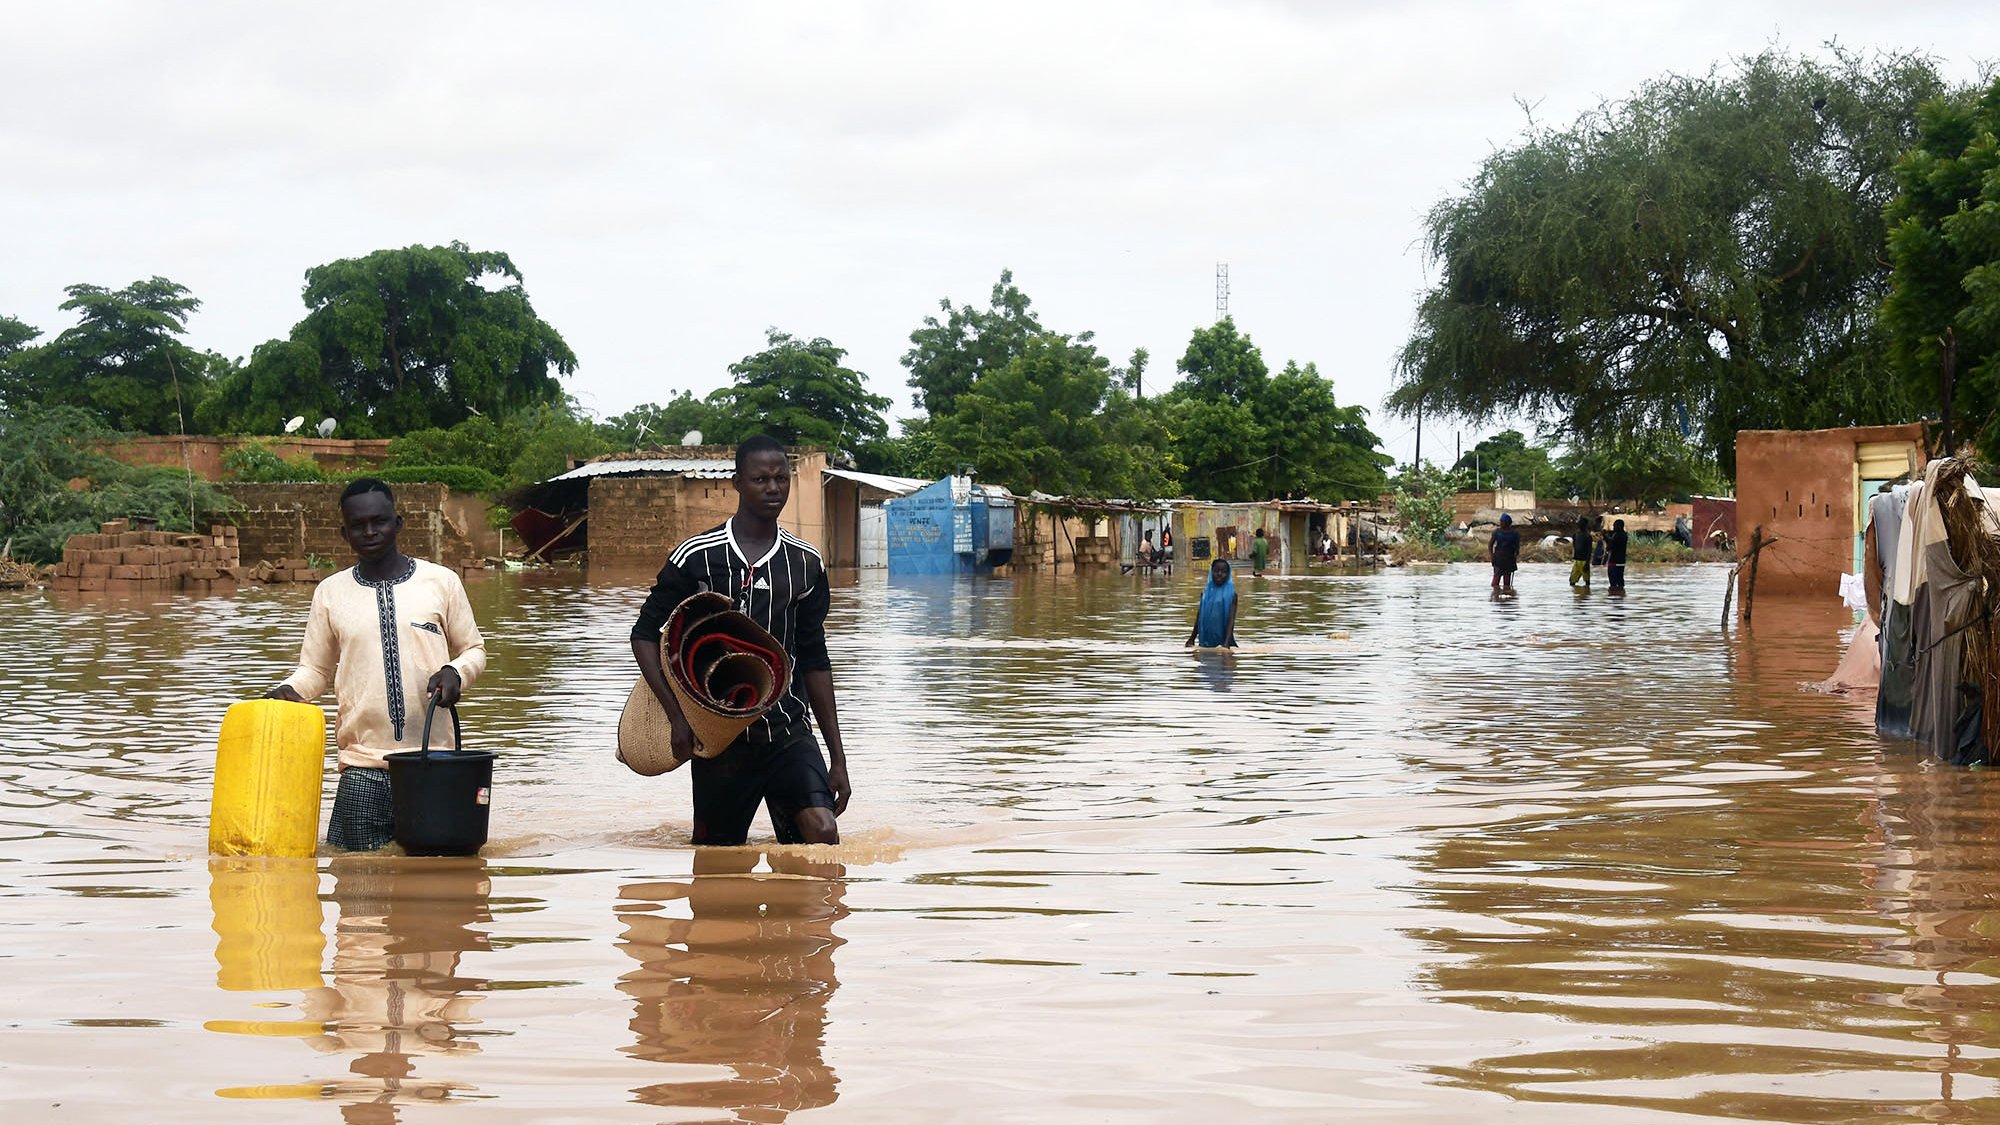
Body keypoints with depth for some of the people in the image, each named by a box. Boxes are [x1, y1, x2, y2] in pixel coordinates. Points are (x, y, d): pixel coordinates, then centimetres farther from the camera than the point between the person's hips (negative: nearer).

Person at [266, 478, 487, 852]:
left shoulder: (441, 582, 6)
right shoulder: (330, 593, 9)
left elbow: (473, 650, 14)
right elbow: (316, 669, 15)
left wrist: (455, 673, -8)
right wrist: (288, 690, -6)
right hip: (363, 766, 1)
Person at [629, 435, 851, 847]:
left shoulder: (805, 563, 7)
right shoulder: (696, 557, -3)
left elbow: (814, 661, 12)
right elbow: (645, 633, 2)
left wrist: (838, 756, 10)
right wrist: (677, 717, -9)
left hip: (789, 732, 2)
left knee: (823, 833, -19)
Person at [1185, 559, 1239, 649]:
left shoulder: (1231, 594, -4)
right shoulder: (1206, 592, 9)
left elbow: (1231, 619, -11)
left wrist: (1227, 643, -23)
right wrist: (1191, 639, 17)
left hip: (1222, 641, -4)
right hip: (1206, 641, 4)